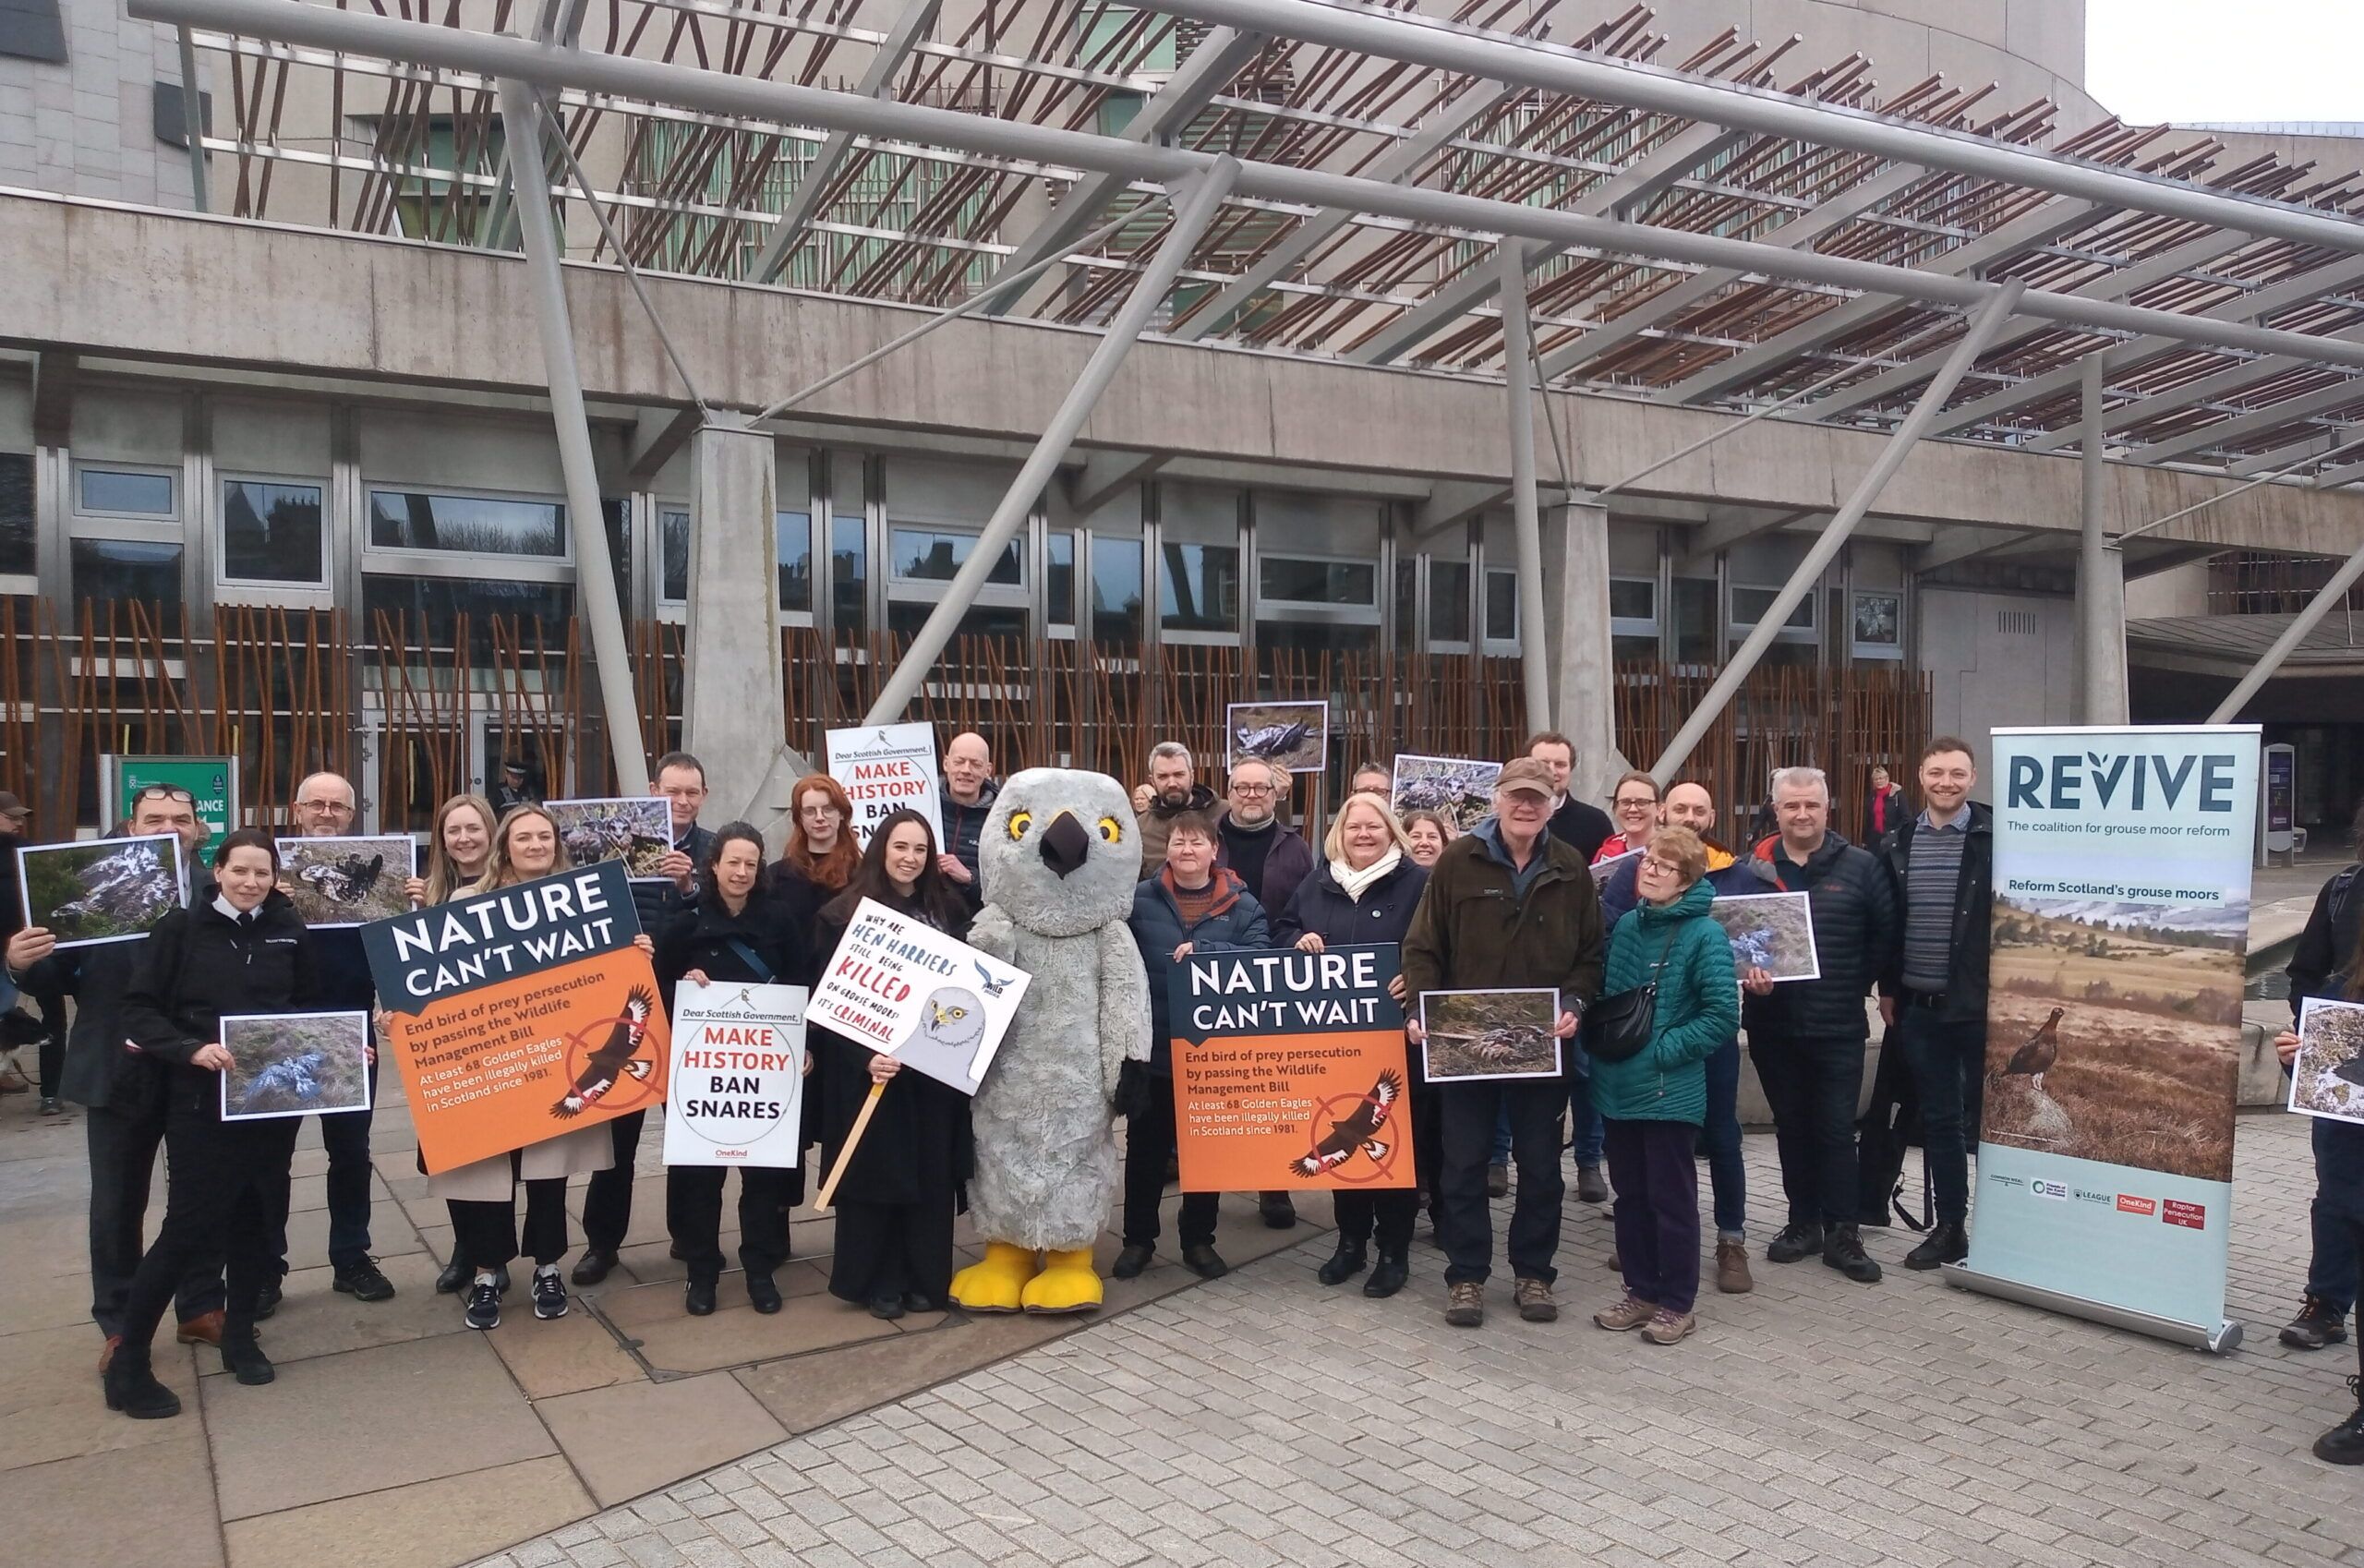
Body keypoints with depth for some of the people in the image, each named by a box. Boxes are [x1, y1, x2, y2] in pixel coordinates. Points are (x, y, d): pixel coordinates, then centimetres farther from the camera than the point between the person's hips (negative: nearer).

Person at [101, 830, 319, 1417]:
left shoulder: (289, 931, 4)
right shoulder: (180, 929, -4)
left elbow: (309, 1007, 12)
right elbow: (139, 1011, -6)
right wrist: (191, 1049, -21)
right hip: (202, 1099, -3)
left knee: (259, 1219, 10)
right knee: (190, 1226, -4)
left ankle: (240, 1336, 27)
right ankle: (127, 1360, 11)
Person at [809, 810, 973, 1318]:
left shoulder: (949, 911, 7)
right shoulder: (843, 915, -5)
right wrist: (865, 1057, -20)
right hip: (868, 1066, -3)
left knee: (932, 1172, 7)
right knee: (876, 1171, 3)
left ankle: (925, 1278, 18)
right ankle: (878, 1282, 15)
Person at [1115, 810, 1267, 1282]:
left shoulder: (1243, 906, 1)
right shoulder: (1139, 899, -1)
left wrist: (1204, 951, -23)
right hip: (1153, 1045, 0)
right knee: (1146, 1146, 10)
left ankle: (1199, 1240, 26)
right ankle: (1138, 1239, 24)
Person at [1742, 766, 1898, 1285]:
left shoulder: (1861, 867, -2)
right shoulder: (1753, 870, 2)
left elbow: (1885, 937, 1)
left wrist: (1854, 987, -2)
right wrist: (1749, 975, -13)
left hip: (1839, 1026, -2)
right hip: (1773, 1024, 2)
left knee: (1836, 1128, 2)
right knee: (1791, 1126, 13)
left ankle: (1841, 1232, 12)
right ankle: (1803, 1221, 25)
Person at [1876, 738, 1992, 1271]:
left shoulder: (1994, 839, -6)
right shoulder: (1897, 843, 7)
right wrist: (1887, 989, 9)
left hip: (1978, 1004, -4)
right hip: (1919, 1006, 4)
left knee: (1984, 1117, 5)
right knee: (1939, 1121, 12)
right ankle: (1949, 1228, 22)